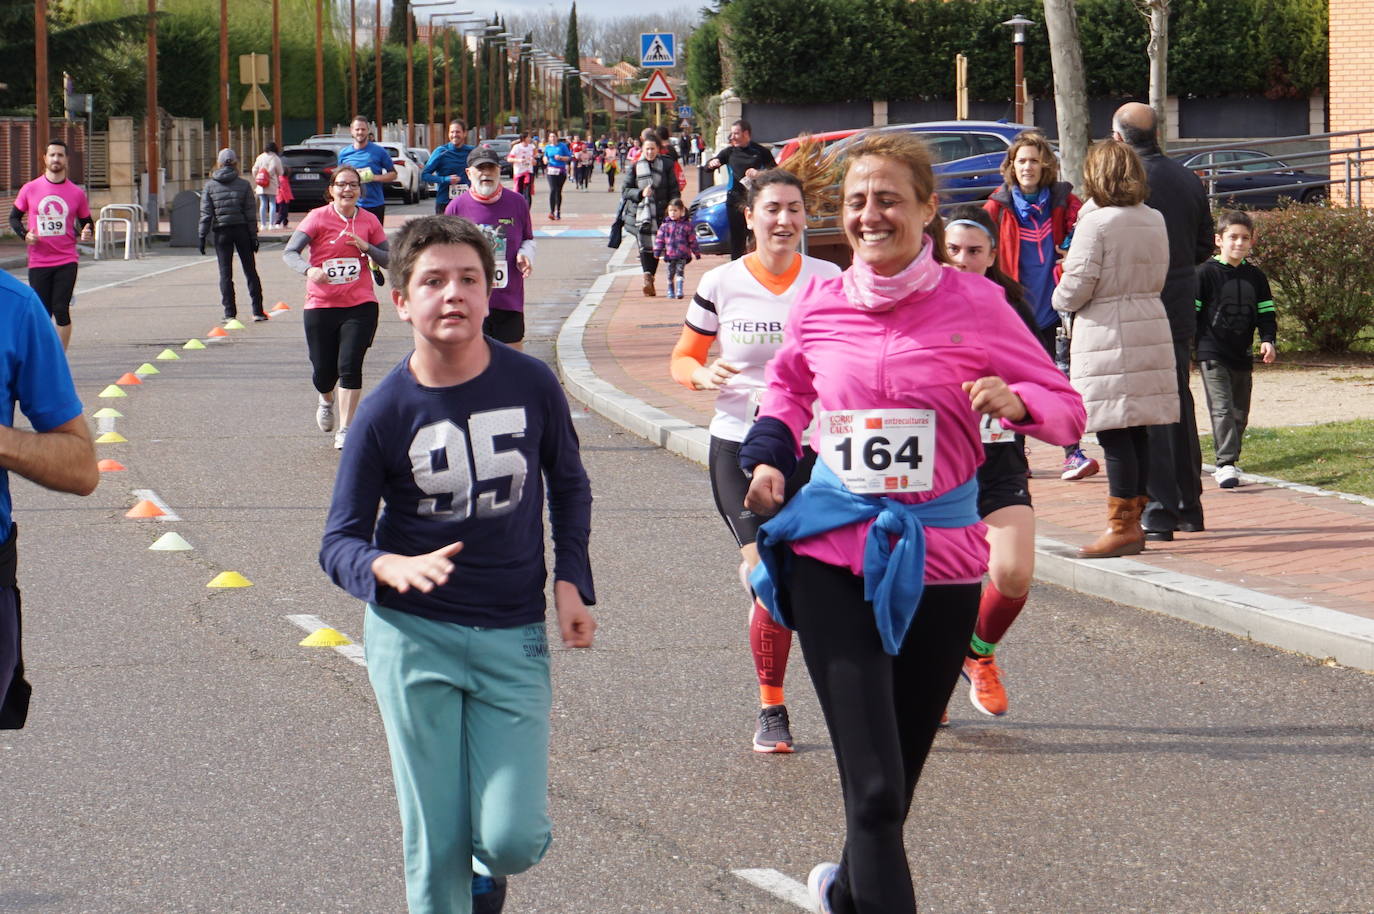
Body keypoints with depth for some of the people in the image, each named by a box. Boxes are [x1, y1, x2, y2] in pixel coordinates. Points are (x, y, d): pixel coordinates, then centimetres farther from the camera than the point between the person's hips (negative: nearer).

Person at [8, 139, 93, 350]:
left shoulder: (77, 193, 3)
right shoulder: (30, 189, 2)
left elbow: (85, 221, 13)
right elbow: (14, 217, 11)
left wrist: (85, 233, -10)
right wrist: (24, 234, -7)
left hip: (67, 261, -1)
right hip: (38, 260, 1)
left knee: (61, 310, -10)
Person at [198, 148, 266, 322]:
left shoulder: (210, 186, -2)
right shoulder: (243, 185, -2)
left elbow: (206, 213, -4)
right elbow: (251, 212, -3)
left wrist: (203, 236, 0)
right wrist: (253, 236, 2)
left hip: (222, 232, 0)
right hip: (241, 230, 0)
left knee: (225, 273, 5)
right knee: (250, 270, 8)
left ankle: (230, 313, 1)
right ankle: (257, 311, 6)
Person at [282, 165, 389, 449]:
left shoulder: (369, 221, 4)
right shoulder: (318, 218, -4)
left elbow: (388, 261, 9)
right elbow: (289, 252, -10)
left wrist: (367, 248, -10)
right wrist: (309, 270, -30)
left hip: (360, 305, 1)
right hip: (321, 305, -1)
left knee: (350, 365, -13)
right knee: (323, 372, 6)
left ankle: (345, 430, -4)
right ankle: (327, 401, 43)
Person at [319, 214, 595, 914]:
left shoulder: (532, 384, -4)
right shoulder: (385, 412, -8)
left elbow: (568, 486, 14)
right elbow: (340, 542, -4)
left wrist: (571, 580, 3)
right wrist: (395, 569, -25)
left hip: (513, 635, 1)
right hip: (413, 637, -1)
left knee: (513, 837, -7)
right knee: (436, 841, 1)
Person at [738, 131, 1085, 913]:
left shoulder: (972, 303, -4)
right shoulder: (820, 305, 2)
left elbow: (1067, 409, 0)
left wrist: (1012, 401, -21)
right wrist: (769, 457, 5)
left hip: (939, 556, 1)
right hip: (833, 555, 0)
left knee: (898, 781, 16)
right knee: (874, 788, -13)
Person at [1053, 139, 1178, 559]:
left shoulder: (1096, 223, -13)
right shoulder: (1154, 220, 8)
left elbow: (1075, 289, -13)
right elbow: (1157, 278, 14)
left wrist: (1060, 298, 8)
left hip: (1107, 335, -7)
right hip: (1151, 330, 7)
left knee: (1115, 435, -4)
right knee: (1137, 433, 11)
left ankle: (1122, 527, -2)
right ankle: (1134, 521, 16)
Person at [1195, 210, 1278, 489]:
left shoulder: (1256, 277, 10)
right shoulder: (1205, 274, -6)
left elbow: (1266, 313, 14)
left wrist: (1268, 341, -2)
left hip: (1242, 356, 6)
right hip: (1212, 355, -6)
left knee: (1239, 413, 10)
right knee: (1222, 409, -15)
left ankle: (1227, 464, 22)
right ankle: (1226, 464, -20)